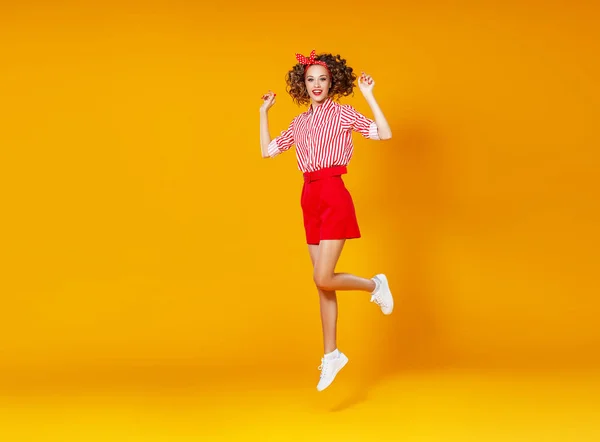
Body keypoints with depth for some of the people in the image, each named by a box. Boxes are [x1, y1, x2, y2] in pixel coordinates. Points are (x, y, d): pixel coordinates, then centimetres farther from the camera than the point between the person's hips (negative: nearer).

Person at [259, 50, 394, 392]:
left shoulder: (343, 113, -1)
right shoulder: (299, 124, 15)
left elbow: (385, 134, -12)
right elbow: (267, 151, 20)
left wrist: (369, 95, -14)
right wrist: (264, 112, 20)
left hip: (334, 196, -6)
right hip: (310, 199, 6)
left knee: (323, 279, -13)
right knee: (323, 283, 9)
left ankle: (375, 284, 15)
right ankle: (331, 354, 16)